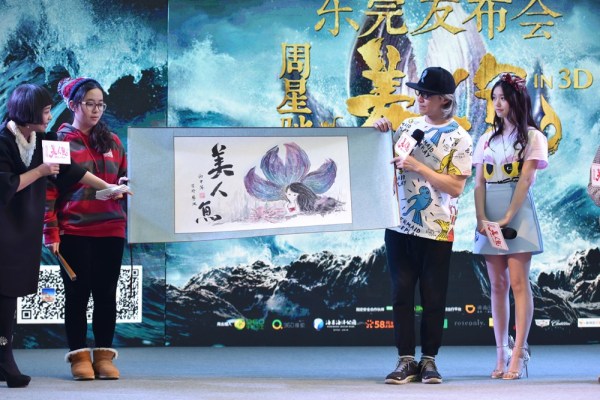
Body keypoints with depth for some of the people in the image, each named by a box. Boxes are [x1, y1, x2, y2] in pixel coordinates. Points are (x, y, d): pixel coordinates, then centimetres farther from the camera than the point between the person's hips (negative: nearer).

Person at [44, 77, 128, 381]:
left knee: (106, 294, 5)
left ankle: (104, 356, 11)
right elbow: (48, 190, -4)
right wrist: (51, 232, -11)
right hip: (74, 232, -4)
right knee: (77, 294, 1)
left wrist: (125, 185, -4)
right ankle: (79, 356, 6)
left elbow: (125, 178, 21)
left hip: (111, 230, 4)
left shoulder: (112, 142, 11)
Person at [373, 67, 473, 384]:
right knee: (401, 295, 4)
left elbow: (456, 188, -12)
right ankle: (406, 361, 8)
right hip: (400, 225, 4)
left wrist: (418, 167, -18)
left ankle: (429, 360, 13)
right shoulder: (407, 126, 8)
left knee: (433, 298, 4)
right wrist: (382, 135, -2)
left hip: (436, 230, -4)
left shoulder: (459, 139, -5)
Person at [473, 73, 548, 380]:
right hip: (490, 216, 5)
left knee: (518, 281, -9)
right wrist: (481, 218, -7)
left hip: (518, 213, -5)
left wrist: (508, 218, -17)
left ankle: (518, 355, -11)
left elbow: (526, 180, -8)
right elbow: (479, 183, 9)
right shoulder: (487, 140, 16)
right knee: (497, 284, 3)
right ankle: (501, 354, 5)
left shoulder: (532, 137, 2)